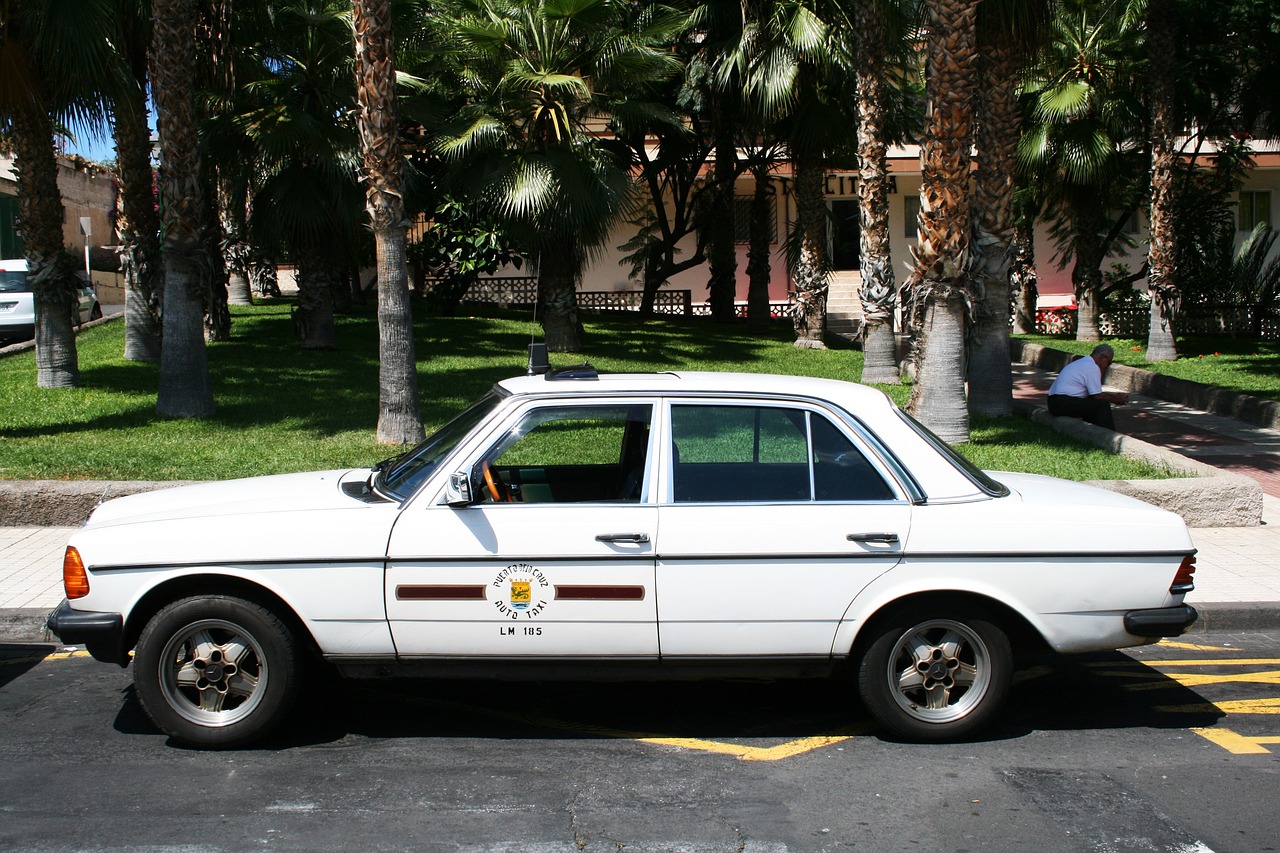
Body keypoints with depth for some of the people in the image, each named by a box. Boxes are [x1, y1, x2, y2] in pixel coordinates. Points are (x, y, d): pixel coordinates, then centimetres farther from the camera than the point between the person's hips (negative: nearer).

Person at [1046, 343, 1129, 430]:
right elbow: (1097, 396, -9)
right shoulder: (1093, 367, -9)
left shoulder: (1082, 362, 22)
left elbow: (1094, 393, 29)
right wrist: (1115, 399, 7)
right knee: (1103, 404, -12)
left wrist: (1113, 395, 26)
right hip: (1065, 405, -11)